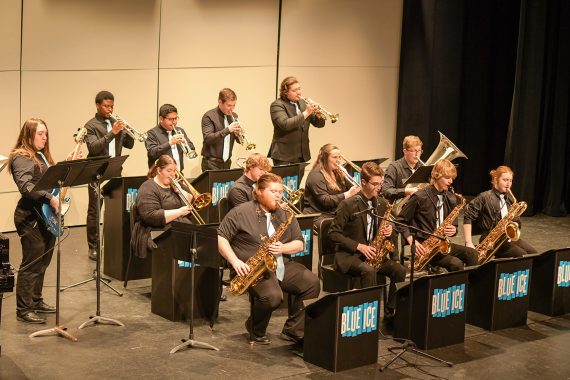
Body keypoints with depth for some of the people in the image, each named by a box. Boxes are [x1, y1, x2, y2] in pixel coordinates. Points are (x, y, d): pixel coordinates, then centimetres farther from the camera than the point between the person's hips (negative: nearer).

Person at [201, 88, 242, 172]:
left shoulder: (233, 116, 11)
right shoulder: (209, 116, -7)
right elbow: (208, 138, -20)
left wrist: (238, 134, -8)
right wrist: (227, 130, -26)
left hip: (227, 162, 5)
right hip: (212, 163, -5)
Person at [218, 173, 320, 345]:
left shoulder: (286, 214, 12)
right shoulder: (241, 213, -4)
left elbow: (299, 243, 13)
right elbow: (220, 237, -6)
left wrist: (283, 248, -10)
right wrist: (235, 261, -17)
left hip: (283, 265, 6)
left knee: (312, 284, -17)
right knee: (273, 296, -33)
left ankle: (292, 330, -3)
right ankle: (256, 330, -1)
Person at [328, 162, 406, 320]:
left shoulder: (381, 204, 8)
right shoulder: (348, 204, -10)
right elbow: (333, 233, -11)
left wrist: (387, 231, -4)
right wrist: (359, 246, -19)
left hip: (374, 253, 6)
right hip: (348, 255, -6)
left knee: (400, 270, -18)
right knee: (368, 270, -37)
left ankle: (391, 313, -8)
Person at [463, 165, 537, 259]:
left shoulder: (511, 198, 15)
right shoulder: (485, 197, -5)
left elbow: (517, 221, 20)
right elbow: (468, 217, -9)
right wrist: (469, 243, -17)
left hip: (509, 237, 7)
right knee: (522, 256, -27)